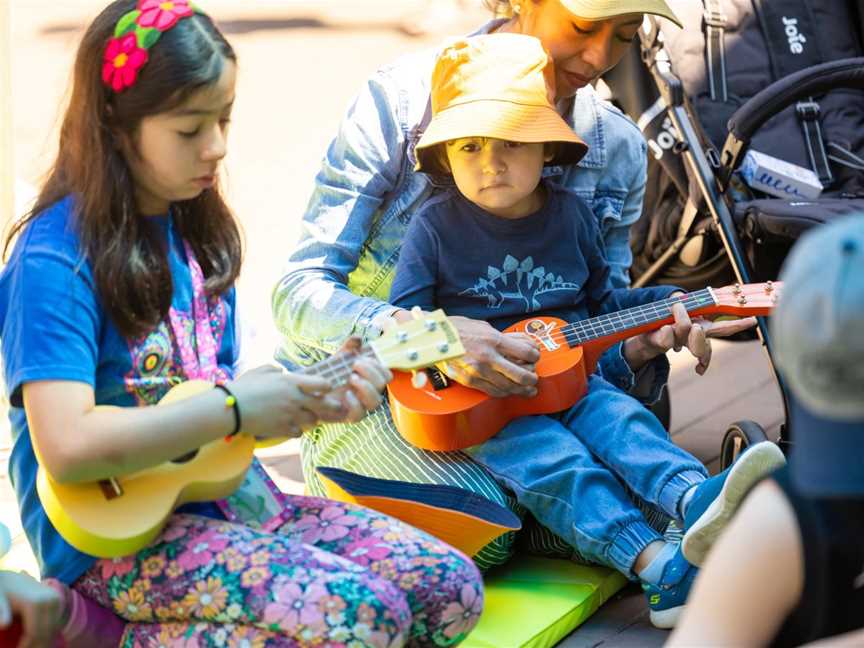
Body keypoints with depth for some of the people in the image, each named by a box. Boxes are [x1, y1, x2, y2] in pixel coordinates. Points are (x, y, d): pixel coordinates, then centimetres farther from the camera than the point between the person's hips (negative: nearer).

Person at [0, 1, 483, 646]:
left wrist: (319, 395, -4)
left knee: (454, 591, -4)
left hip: (220, 492, 8)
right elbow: (65, 447, -27)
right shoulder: (57, 258, -17)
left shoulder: (198, 231, 7)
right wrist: (234, 405, -23)